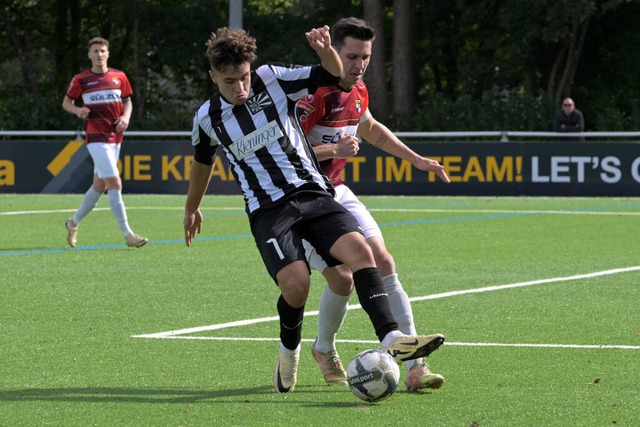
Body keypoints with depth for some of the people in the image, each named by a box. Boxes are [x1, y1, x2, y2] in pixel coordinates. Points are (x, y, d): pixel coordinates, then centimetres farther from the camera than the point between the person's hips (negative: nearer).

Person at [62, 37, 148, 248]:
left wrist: (126, 116, -3)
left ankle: (74, 223, 32)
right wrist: (78, 110, -12)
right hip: (96, 137, -5)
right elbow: (66, 102, 9)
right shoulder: (81, 79, -1)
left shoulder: (119, 77, 7)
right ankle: (127, 234, -13)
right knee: (115, 183, -14)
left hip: (115, 137, 5)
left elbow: (127, 101, 18)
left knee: (100, 185, 12)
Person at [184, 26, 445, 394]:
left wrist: (326, 51, -22)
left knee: (359, 250, -24)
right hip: (268, 209, -1)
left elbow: (332, 76, 1)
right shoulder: (208, 118, 5)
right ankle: (289, 352, 7)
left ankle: (392, 339, -32)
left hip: (313, 193, 1)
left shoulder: (272, 80, 1)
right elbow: (203, 162, 25)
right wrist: (192, 209, 39)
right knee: (296, 284, -23)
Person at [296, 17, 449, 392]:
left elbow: (370, 128, 29)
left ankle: (414, 366, -9)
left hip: (336, 193, 7)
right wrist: (334, 150, -32)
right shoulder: (315, 93, -21)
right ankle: (325, 350, 17)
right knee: (342, 277, -14)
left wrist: (416, 159, 28)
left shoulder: (358, 91, 6)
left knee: (383, 263, -7)